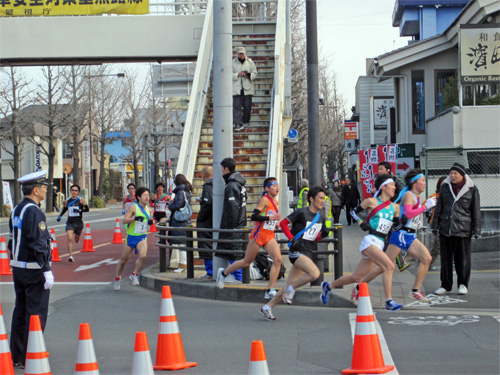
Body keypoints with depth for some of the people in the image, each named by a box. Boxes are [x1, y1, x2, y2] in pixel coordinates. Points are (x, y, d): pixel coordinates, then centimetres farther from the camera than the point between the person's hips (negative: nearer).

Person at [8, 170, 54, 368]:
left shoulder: (16, 210, 12)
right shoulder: (34, 212, -17)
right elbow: (38, 244, -22)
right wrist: (47, 270, -20)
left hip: (18, 268, 9)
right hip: (34, 269, -9)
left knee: (20, 311, 14)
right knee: (36, 313, -3)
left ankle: (17, 356, 19)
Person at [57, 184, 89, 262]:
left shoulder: (81, 200, -3)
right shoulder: (68, 200, 7)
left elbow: (87, 209, -7)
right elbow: (65, 209, 24)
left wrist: (79, 210, -23)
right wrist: (60, 216, 11)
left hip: (78, 223, -1)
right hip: (70, 223, 1)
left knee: (76, 240, 15)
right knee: (70, 238, -19)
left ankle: (76, 235, 55)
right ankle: (71, 256, -18)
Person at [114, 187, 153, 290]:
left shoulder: (148, 209, 5)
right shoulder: (133, 207, -11)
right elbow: (124, 221, -16)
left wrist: (150, 222, -1)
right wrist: (135, 218, -31)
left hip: (142, 237, 3)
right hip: (131, 236, -3)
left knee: (143, 255, -23)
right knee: (124, 259, 9)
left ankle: (134, 274, -1)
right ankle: (117, 278, 32)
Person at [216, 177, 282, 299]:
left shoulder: (275, 202, 12)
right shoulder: (264, 200, -13)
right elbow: (253, 217, -21)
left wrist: (275, 223, 13)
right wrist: (270, 217, -28)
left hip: (269, 236, 7)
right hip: (258, 234, -7)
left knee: (278, 259, -15)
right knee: (246, 262, 7)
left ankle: (270, 291, -13)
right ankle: (224, 273, 32)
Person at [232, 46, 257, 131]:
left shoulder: (250, 62, 7)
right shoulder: (233, 63, 4)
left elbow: (255, 73, 8)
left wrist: (249, 75, -13)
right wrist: (238, 74, -15)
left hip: (247, 88, 1)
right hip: (236, 88, -1)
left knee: (247, 106, 4)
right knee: (237, 106, -8)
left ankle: (245, 121, 22)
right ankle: (237, 123, -11)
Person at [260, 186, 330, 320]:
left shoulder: (321, 216, 12)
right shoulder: (302, 212, -9)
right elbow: (283, 223, -3)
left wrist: (323, 234, 0)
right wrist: (292, 239, -12)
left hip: (308, 253, 7)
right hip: (297, 252, -7)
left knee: (289, 286, 6)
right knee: (315, 273, -28)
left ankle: (267, 307, 18)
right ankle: (292, 289, -7)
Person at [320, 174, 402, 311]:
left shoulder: (394, 207, 13)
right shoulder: (372, 202, 0)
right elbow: (354, 211, 10)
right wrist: (361, 223, -4)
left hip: (380, 245, 6)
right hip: (370, 241, -6)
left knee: (356, 277, 10)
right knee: (389, 266, -26)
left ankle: (328, 286, 30)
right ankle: (389, 302, -24)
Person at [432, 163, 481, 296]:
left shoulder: (472, 189, -1)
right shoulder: (445, 187, 7)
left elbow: (476, 211, 1)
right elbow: (439, 207, 12)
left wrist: (476, 230, -3)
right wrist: (435, 225, 8)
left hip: (463, 230, -3)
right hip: (446, 229, 3)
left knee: (463, 258, 2)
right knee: (446, 258, 7)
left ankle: (463, 285, 15)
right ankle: (446, 285, 16)